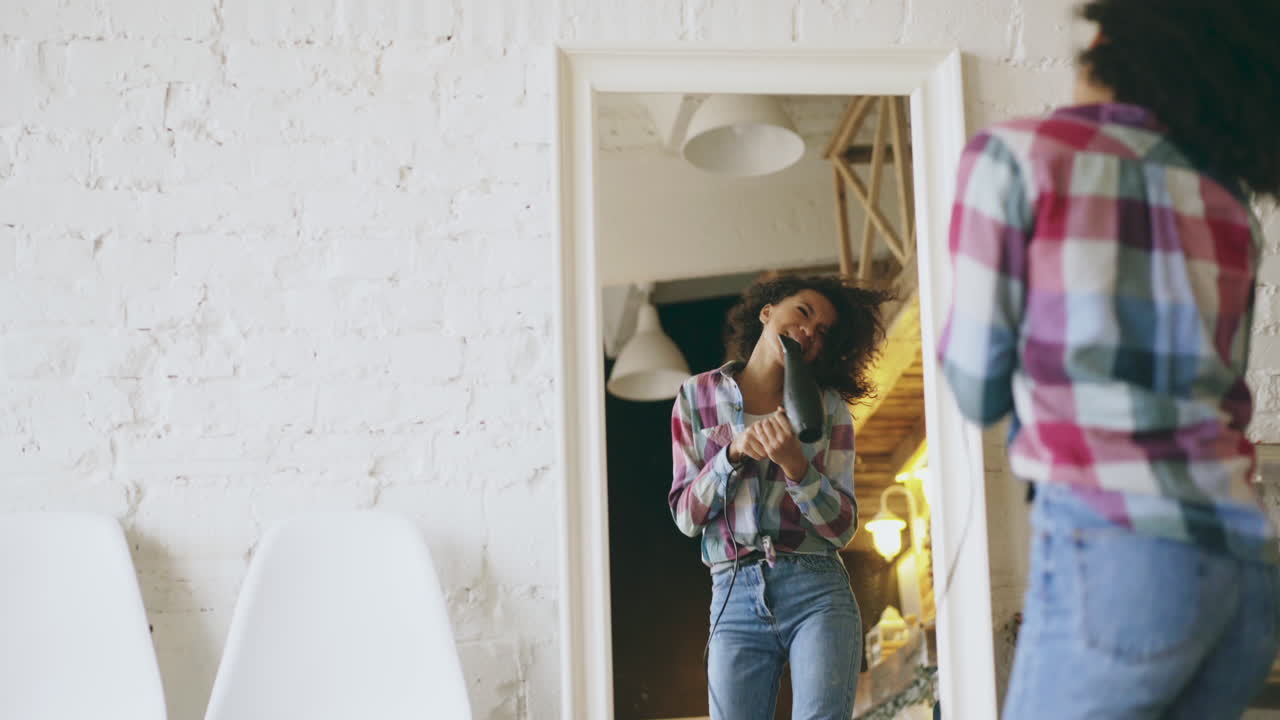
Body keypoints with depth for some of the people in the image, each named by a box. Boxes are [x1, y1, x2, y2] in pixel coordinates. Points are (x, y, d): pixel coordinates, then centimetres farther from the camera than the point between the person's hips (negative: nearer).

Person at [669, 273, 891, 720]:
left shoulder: (828, 407, 8)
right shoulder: (698, 396, 9)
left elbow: (842, 527, 2)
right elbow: (686, 517, 5)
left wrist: (794, 465, -15)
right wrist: (734, 453, -11)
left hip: (817, 592, 0)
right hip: (735, 595, 1)